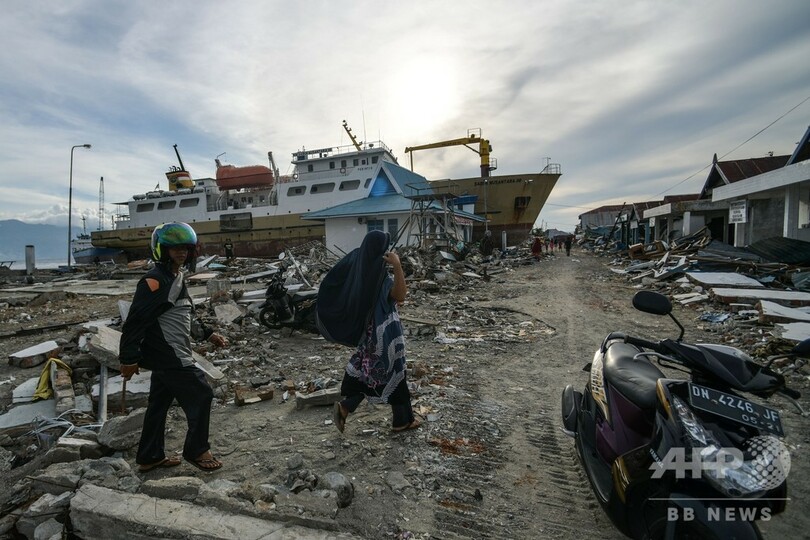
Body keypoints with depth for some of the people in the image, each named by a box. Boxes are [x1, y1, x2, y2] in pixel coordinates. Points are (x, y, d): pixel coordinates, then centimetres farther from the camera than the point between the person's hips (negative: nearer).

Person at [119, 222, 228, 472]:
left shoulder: (177, 278, 13)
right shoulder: (154, 281, -18)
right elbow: (135, 320, -20)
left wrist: (208, 334, 18)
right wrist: (129, 358, -18)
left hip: (167, 358, 9)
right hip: (169, 358, -9)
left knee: (159, 404, 18)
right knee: (201, 395, -2)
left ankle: (150, 457, 33)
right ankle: (196, 451, 15)